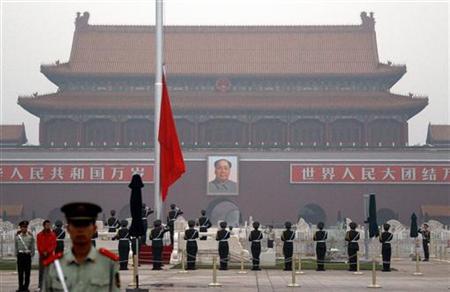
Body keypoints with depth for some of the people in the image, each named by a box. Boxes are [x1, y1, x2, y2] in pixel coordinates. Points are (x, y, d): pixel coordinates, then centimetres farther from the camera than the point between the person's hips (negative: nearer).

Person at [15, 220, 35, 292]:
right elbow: (16, 246, 8)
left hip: (28, 254, 0)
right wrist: (16, 254, 6)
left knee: (27, 272, 2)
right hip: (20, 254, 0)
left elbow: (32, 246, 5)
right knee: (20, 272, 2)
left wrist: (32, 254, 3)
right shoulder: (17, 235, 2)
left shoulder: (30, 235, 1)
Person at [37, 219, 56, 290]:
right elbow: (39, 245, 0)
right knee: (41, 270, 0)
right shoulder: (39, 235, 5)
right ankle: (40, 285, 3)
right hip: (42, 255, 0)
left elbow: (54, 245, -1)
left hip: (50, 255, 0)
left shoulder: (53, 235, 5)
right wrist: (43, 252, -11)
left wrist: (47, 252, -11)